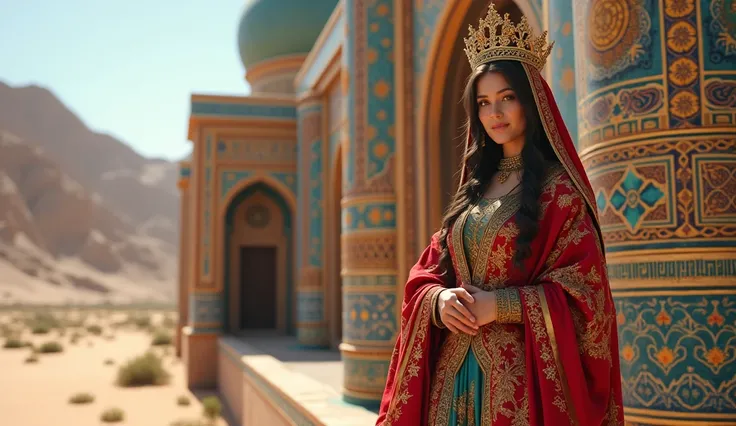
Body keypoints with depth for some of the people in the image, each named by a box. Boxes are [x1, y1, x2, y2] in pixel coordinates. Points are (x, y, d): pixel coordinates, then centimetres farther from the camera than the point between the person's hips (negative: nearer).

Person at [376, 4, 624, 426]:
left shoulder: (560, 190, -5)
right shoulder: (474, 188, 12)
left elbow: (581, 289, -10)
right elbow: (427, 273, 12)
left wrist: (499, 305, -18)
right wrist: (439, 299, -10)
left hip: (519, 373, -5)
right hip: (455, 370, 5)